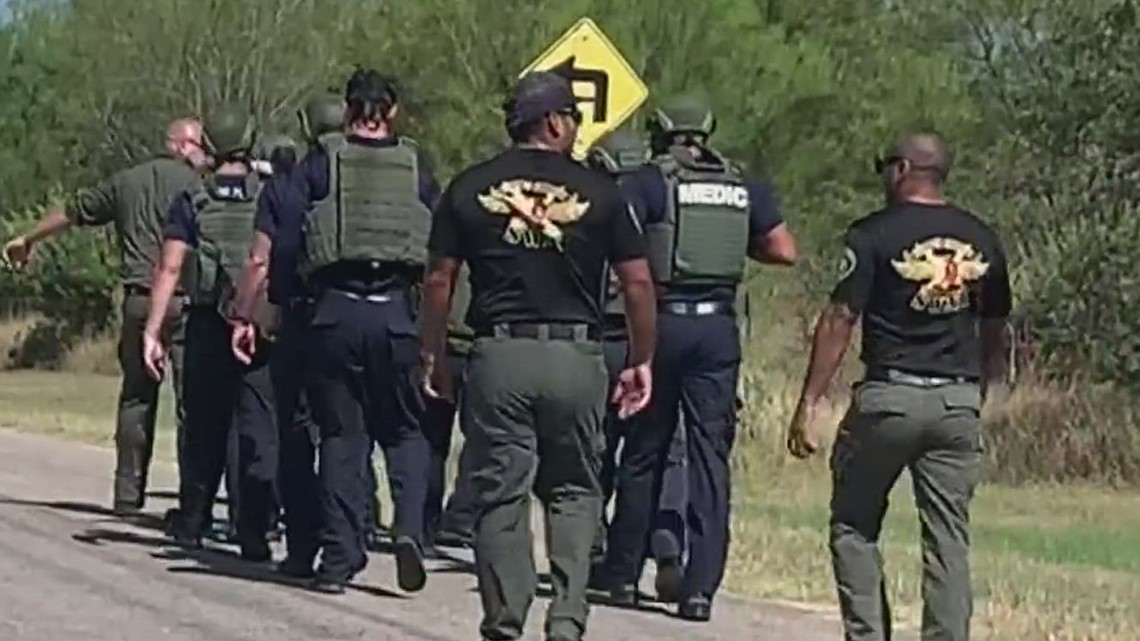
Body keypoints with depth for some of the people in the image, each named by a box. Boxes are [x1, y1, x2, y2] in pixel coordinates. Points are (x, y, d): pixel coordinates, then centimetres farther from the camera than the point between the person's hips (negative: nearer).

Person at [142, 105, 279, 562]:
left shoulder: (192, 203, 1)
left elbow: (170, 268, -5)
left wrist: (152, 331, -5)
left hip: (208, 324, 1)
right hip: (264, 327, -1)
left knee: (205, 427, 12)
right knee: (260, 429, 1)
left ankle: (193, 524, 20)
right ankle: (255, 533, -5)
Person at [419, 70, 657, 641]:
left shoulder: (469, 189, 5)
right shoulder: (597, 192, 2)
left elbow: (439, 281, 6)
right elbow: (638, 282, 2)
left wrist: (433, 357, 15)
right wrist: (641, 361, 12)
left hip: (498, 357, 1)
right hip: (575, 357, -1)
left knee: (501, 496, 5)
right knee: (574, 492, 11)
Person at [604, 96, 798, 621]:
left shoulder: (648, 182, -2)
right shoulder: (743, 187, 9)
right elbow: (784, 251, 9)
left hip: (664, 321, -2)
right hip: (719, 326, 2)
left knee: (644, 453, 9)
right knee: (711, 458, 2)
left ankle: (624, 575, 15)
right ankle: (700, 587, -3)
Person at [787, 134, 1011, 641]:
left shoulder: (873, 235, -5)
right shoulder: (981, 241, 10)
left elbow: (839, 321, -9)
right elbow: (995, 335, 15)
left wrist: (808, 404, -8)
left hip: (889, 398, -4)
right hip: (959, 404, 4)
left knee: (854, 527, 9)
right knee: (949, 539, 4)